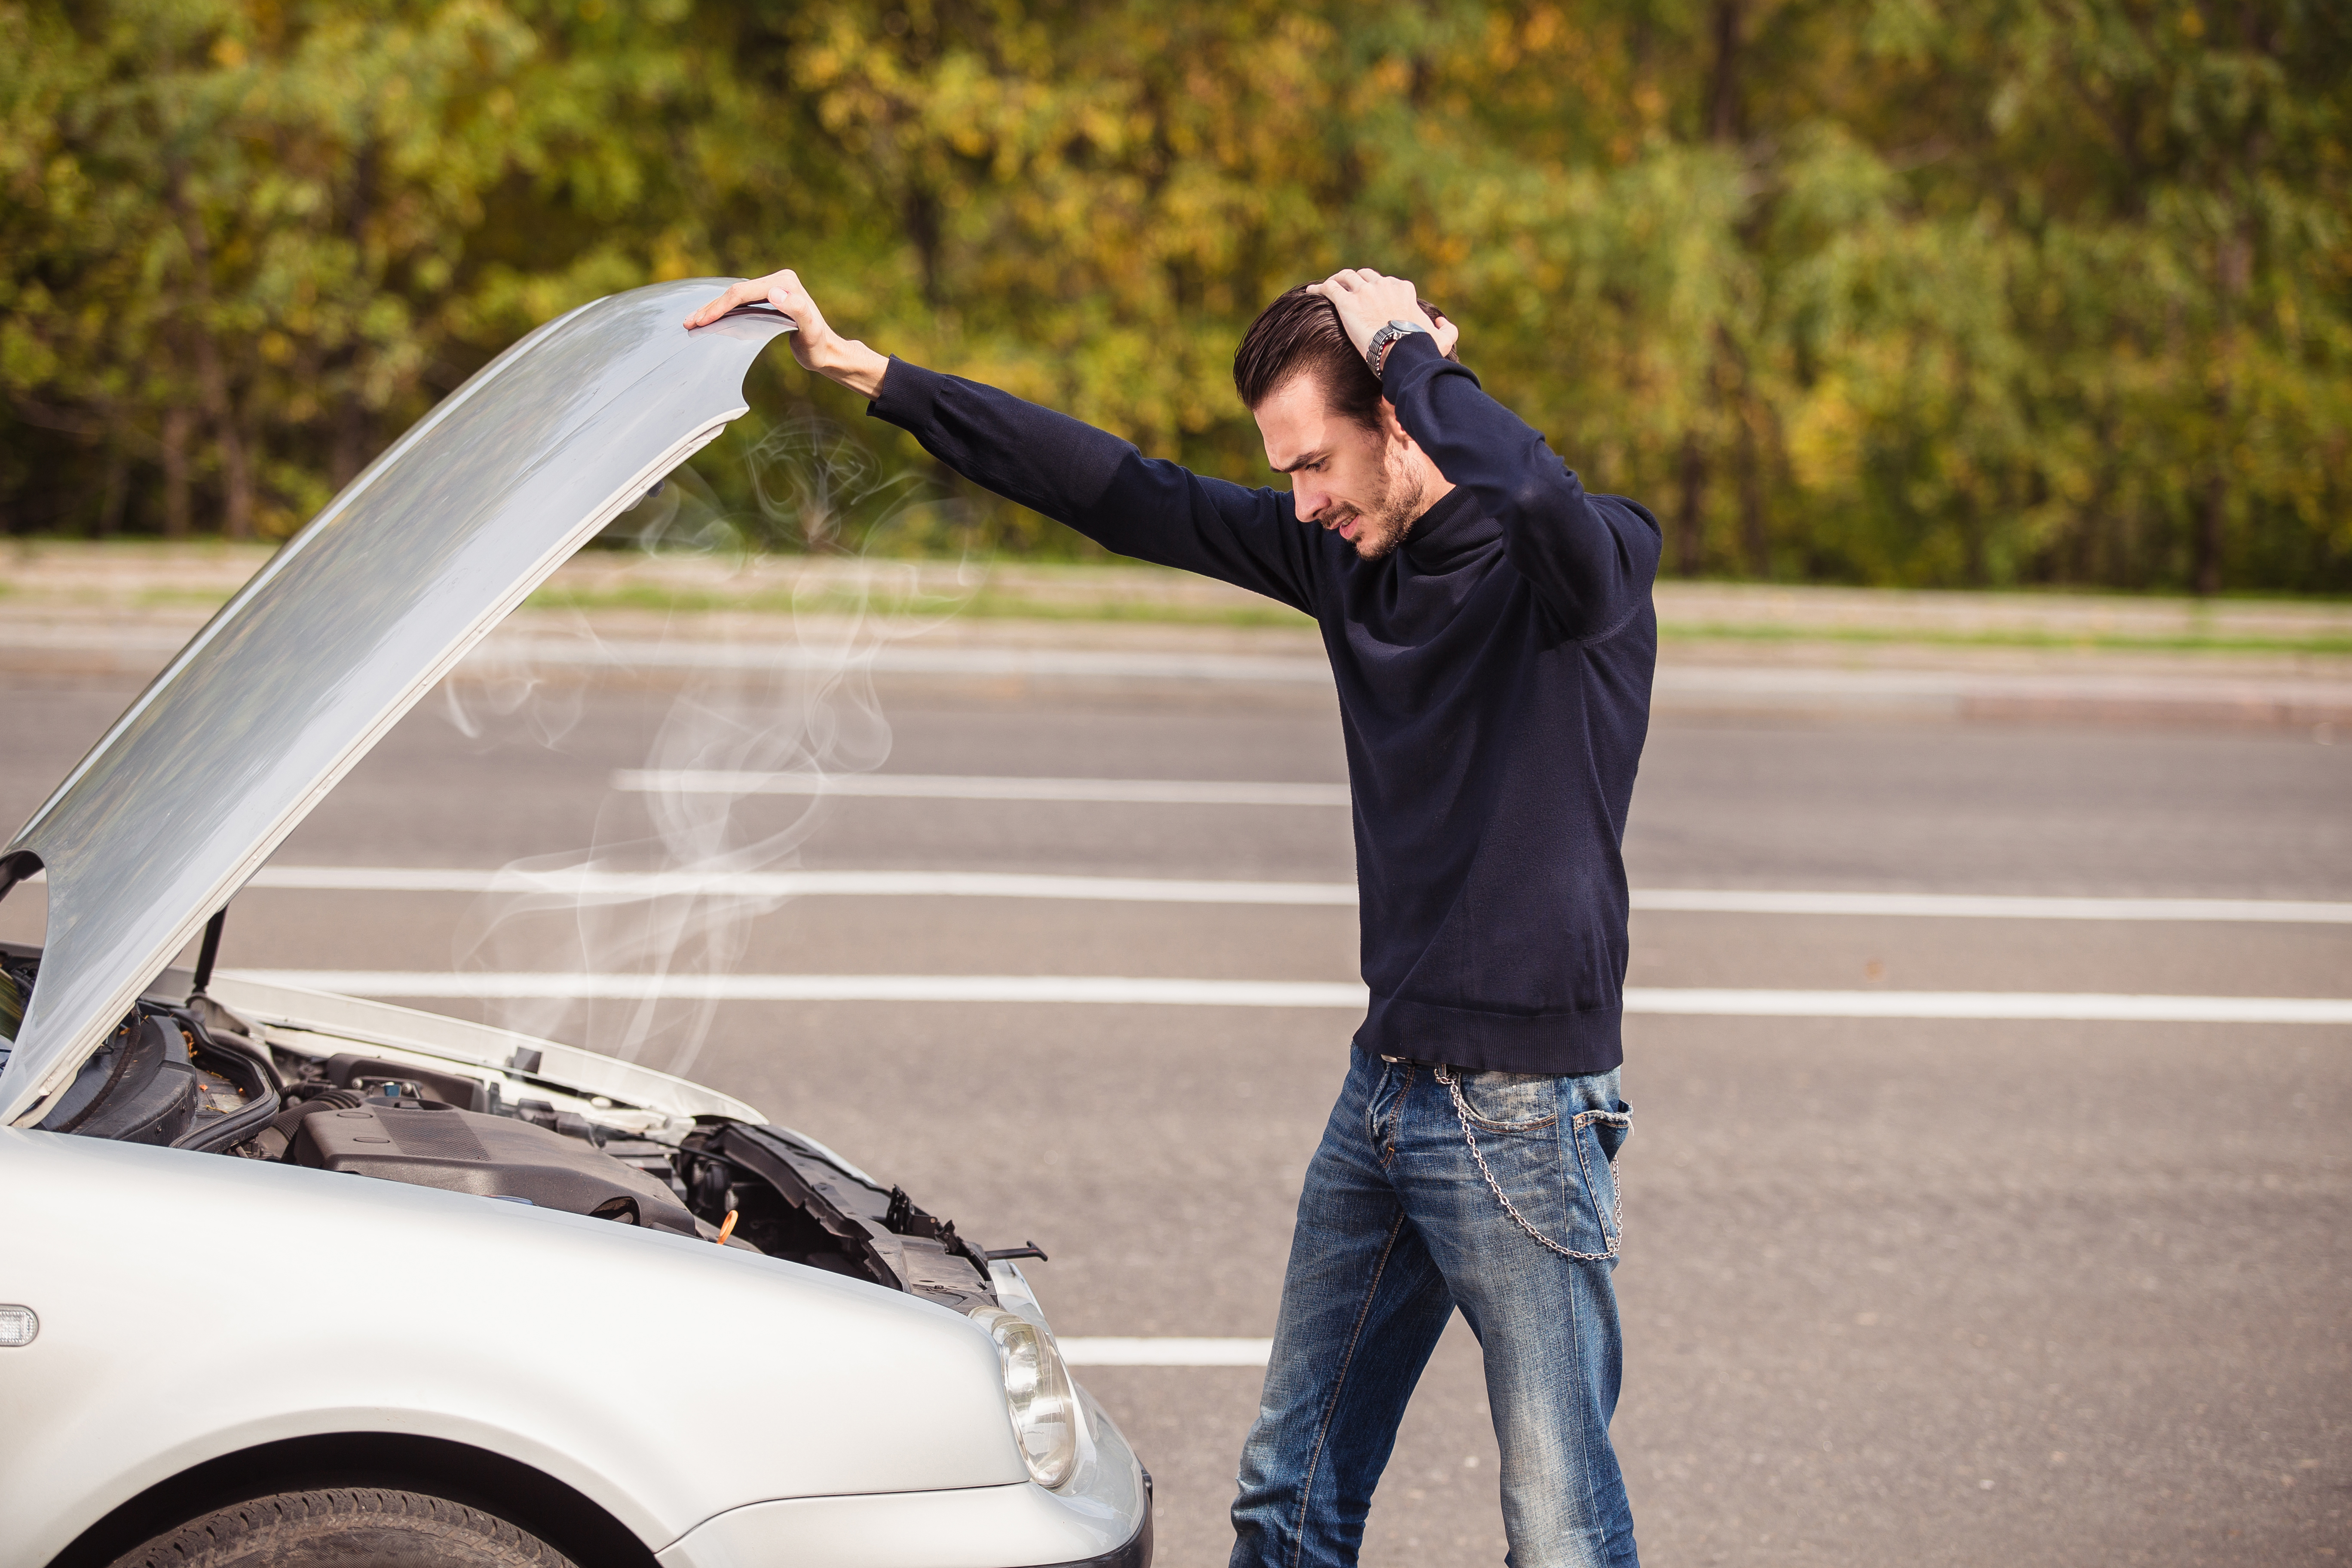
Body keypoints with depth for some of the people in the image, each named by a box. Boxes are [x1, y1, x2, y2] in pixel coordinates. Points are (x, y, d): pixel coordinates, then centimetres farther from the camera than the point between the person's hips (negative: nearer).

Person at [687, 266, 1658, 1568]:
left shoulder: (1590, 560, -13)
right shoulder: (1344, 553, 7)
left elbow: (1539, 497, -38)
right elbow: (1127, 496, 11)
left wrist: (1410, 349, -20)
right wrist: (864, 372, 10)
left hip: (1522, 1116, -7)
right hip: (1384, 1092, 7)